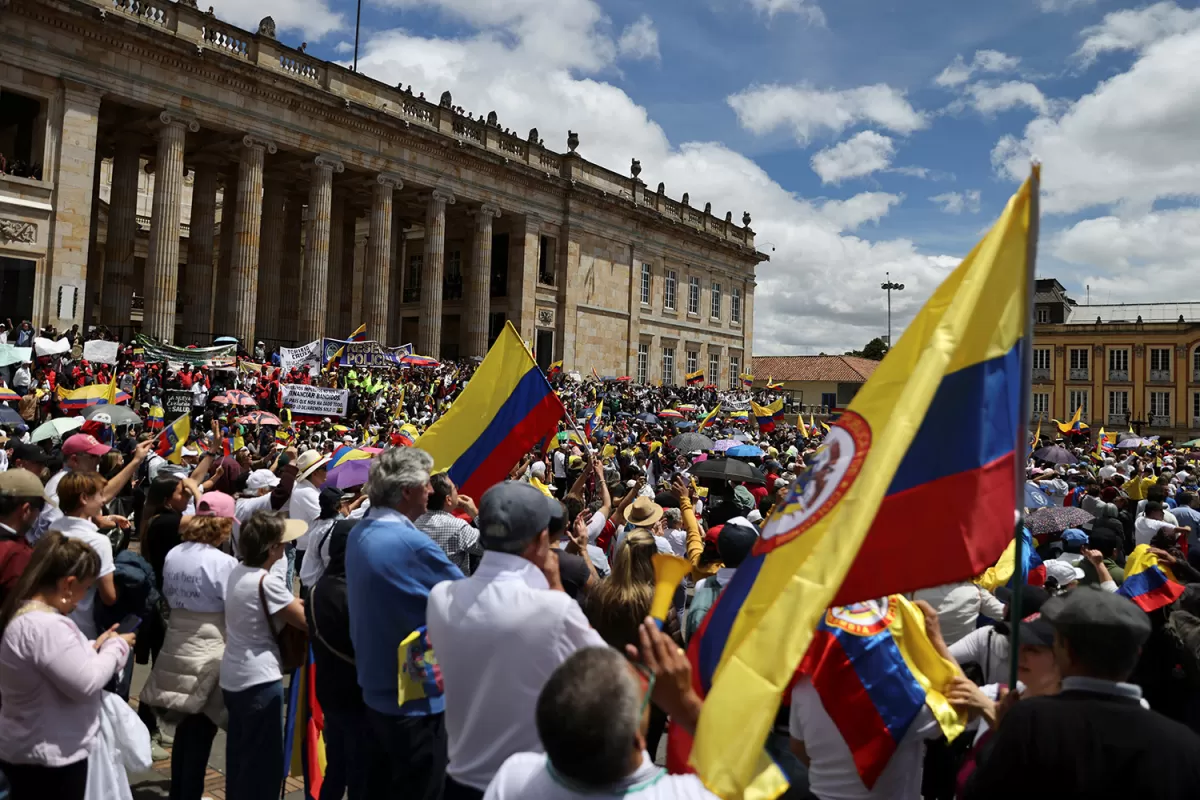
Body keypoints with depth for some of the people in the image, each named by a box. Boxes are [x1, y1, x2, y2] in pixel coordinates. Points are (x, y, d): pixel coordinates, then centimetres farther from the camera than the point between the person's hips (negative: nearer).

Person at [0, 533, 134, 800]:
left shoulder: (22, 614, 5)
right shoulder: (46, 626, -29)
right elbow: (86, 683, -25)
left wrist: (94, 647, 5)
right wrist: (116, 647, -11)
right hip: (50, 757, -10)